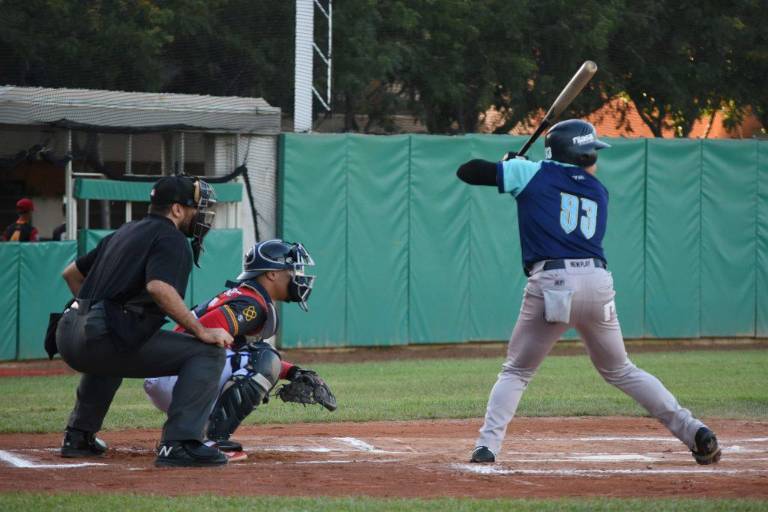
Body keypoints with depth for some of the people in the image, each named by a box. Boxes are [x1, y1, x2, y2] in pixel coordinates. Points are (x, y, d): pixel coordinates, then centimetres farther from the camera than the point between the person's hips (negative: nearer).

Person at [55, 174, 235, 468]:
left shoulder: (126, 233, 25)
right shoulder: (170, 238, -2)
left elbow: (72, 273, 33)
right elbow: (159, 287, -22)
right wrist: (201, 331, -17)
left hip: (68, 334, 9)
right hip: (103, 338, -9)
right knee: (207, 352, -8)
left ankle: (78, 437, 41)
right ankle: (178, 443, -18)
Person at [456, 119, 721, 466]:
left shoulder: (532, 174, 8)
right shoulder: (599, 193, 20)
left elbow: (467, 171, 10)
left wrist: (507, 163, 29)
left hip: (550, 283, -3)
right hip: (598, 282, 3)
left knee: (515, 372, 12)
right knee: (620, 371, 19)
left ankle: (487, 445, -6)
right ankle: (694, 432, 13)